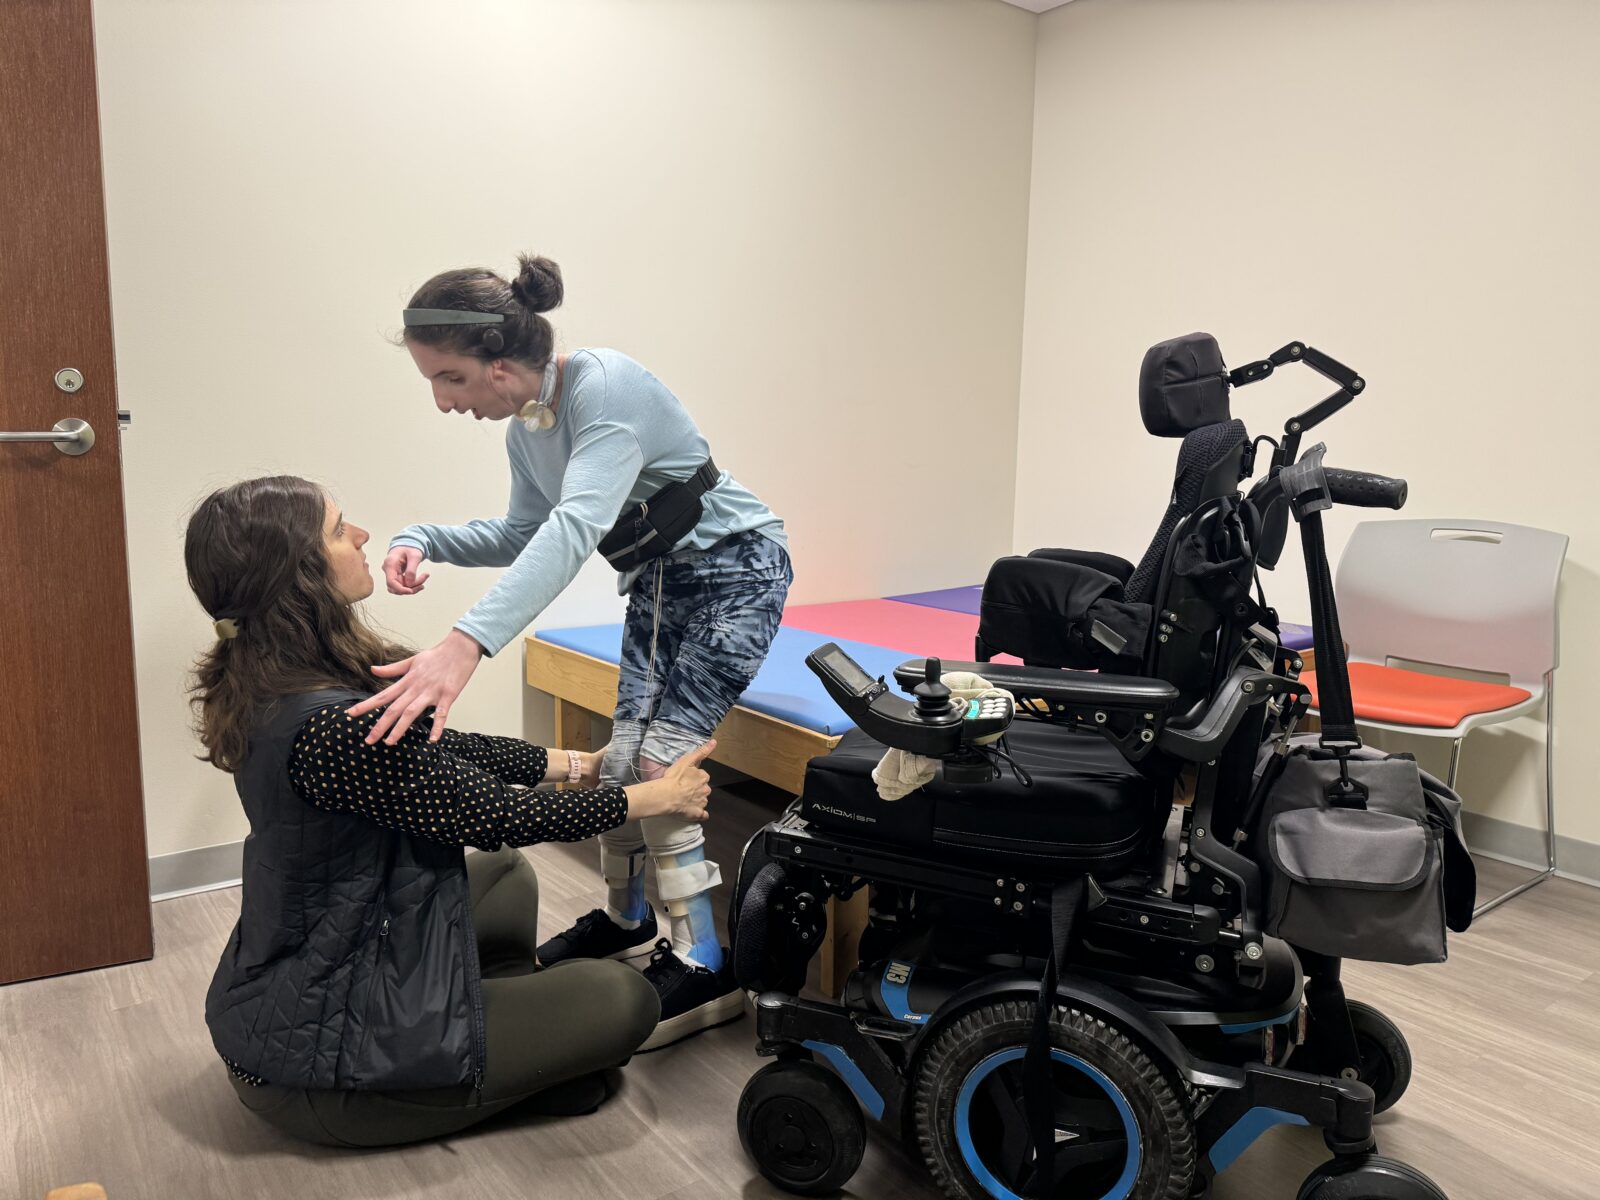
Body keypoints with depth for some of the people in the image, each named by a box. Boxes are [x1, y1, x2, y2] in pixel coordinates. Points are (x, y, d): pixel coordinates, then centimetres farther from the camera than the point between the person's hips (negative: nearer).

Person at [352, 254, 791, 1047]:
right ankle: (625, 919, 26)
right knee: (623, 756, 4)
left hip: (733, 571, -8)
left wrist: (467, 642, -56)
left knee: (659, 760, -15)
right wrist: (424, 542, -7)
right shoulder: (524, 429, -1)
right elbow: (524, 533, 12)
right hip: (658, 581, 8)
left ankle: (707, 968, -3)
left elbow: (576, 526, -44)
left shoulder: (605, 387, -29)